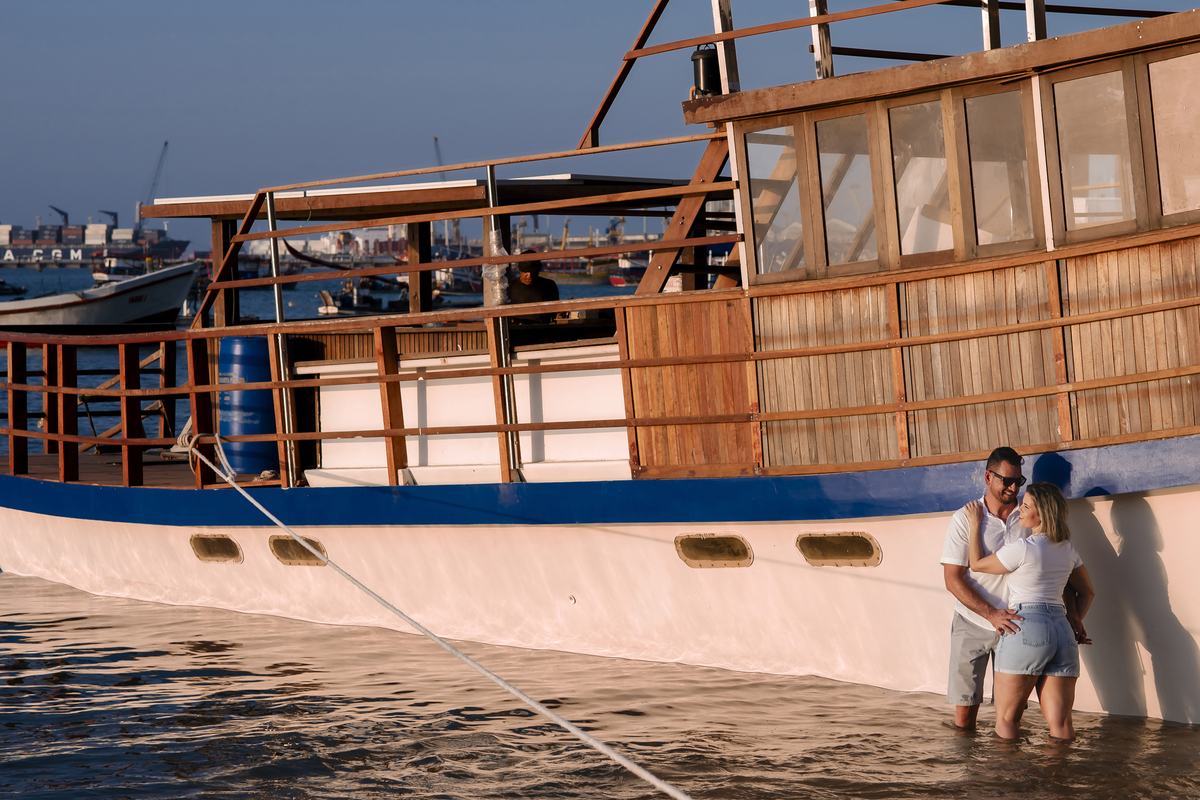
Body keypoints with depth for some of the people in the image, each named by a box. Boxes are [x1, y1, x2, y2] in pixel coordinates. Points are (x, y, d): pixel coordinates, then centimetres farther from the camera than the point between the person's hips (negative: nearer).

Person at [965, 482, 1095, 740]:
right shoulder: (1067, 549, 14)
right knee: (1060, 723, 1)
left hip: (1026, 630, -7)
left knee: (1006, 719, 1)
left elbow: (977, 564, 5)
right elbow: (1087, 592, 26)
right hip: (1063, 633, 7)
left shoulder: (1022, 548, -8)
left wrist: (976, 525, 14)